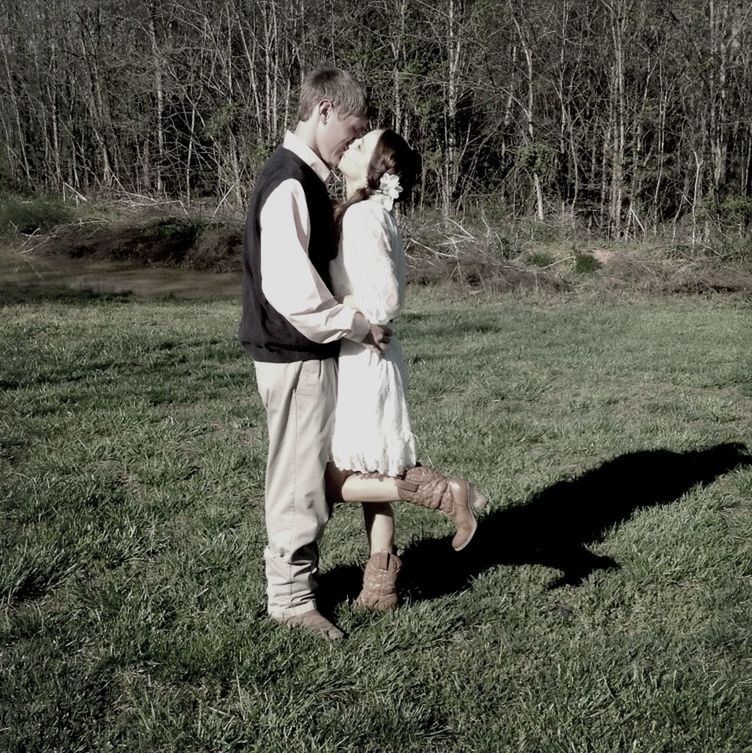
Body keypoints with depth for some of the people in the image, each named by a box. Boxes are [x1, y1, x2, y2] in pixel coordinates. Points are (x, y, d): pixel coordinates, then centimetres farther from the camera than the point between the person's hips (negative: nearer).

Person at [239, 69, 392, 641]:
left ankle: (300, 570, 34)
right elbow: (289, 288, -27)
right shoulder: (289, 182, -20)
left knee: (311, 472, 19)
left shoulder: (306, 177, 12)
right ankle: (290, 597, 15)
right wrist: (357, 326, -17)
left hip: (311, 352, 10)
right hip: (295, 357, -10)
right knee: (299, 478, 1)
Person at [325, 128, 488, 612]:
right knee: (370, 477, 14)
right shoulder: (371, 212, 11)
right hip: (365, 360, 9)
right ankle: (381, 588, 22)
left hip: (361, 363, -9)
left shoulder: (362, 215, -17)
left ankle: (448, 493, -3)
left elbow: (384, 300, -24)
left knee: (335, 481, -2)